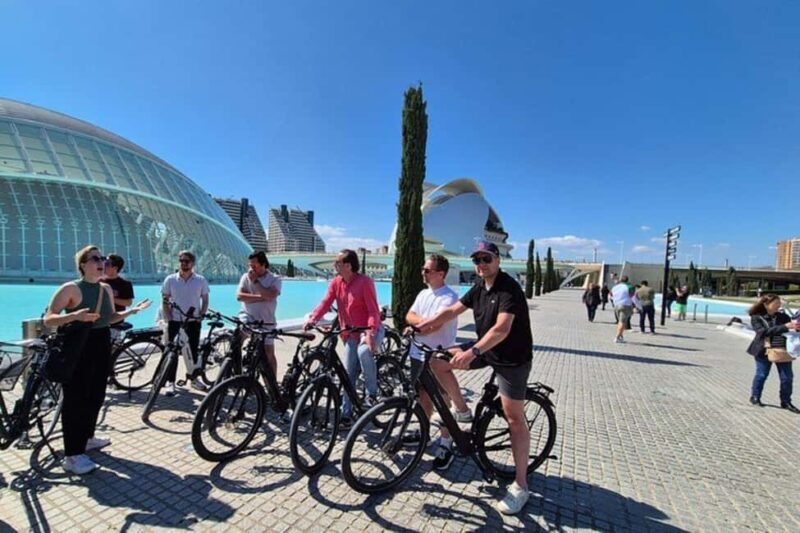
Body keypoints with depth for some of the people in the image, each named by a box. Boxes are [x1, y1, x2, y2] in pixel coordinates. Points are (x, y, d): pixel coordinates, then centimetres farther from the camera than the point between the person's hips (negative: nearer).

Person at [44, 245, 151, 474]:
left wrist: (133, 310, 5)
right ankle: (72, 455, 8)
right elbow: (48, 319, -16)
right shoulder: (71, 288, -13)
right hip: (78, 348, -7)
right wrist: (75, 316, -33)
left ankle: (87, 438, 34)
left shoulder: (107, 289, 8)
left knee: (96, 395, 16)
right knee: (76, 399, -1)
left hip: (102, 346, 7)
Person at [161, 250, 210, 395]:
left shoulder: (201, 280, 0)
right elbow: (165, 301, 2)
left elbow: (205, 301, 6)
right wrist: (169, 318, -7)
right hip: (175, 322, -1)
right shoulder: (170, 279, -1)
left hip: (193, 322, 1)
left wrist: (201, 316, -4)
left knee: (194, 350, 9)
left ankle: (193, 378, 25)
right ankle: (170, 382, 10)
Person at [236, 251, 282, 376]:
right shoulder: (246, 277, 4)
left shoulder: (275, 279, -2)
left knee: (269, 355, 2)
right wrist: (261, 297, -17)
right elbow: (239, 295, -11)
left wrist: (255, 281, -16)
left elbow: (270, 296, -21)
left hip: (265, 322, -2)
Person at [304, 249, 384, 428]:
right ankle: (346, 415, 19)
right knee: (348, 375, 6)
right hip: (351, 334, 6)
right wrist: (312, 319, -28)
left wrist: (370, 333, -34)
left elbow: (373, 309, -21)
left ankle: (372, 393, -16)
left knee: (364, 351, -37)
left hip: (370, 330, -6)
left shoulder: (365, 281, -16)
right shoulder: (336, 283, 0)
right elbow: (325, 303, -10)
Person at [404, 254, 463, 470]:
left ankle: (445, 445, 20)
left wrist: (415, 328, -12)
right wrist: (423, 321, -17)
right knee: (423, 397, 20)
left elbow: (436, 324, -24)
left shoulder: (449, 297, -14)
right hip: (419, 354, 7)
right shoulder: (423, 294, 10)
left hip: (438, 357, -7)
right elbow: (409, 316, 2)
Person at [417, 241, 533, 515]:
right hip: (486, 349, 7)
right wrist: (420, 325, -8)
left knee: (514, 418, -2)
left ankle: (520, 486, 13)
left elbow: (502, 328, -34)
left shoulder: (509, 288, -21)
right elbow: (452, 311, 1)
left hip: (512, 358, -7)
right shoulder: (479, 287, 2)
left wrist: (473, 351, -46)